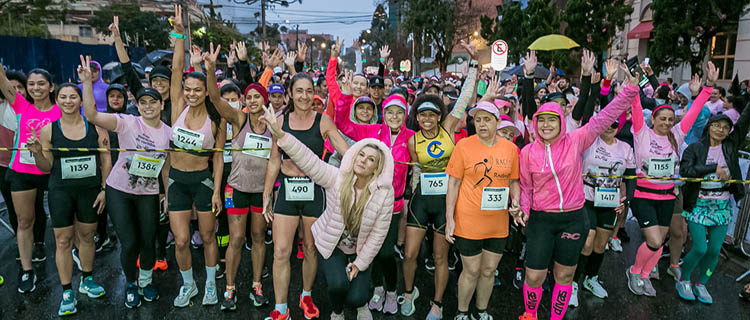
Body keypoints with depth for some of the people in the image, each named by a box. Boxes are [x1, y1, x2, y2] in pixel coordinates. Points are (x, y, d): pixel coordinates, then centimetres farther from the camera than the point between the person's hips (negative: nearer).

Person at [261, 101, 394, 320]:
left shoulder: (385, 193, -17)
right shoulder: (337, 178, -17)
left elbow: (378, 233, -12)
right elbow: (308, 160, -28)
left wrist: (360, 263, -11)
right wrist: (280, 135, -40)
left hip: (361, 250, 0)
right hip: (331, 244, 0)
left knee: (355, 298, -12)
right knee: (338, 284, -23)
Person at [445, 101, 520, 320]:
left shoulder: (511, 148, 2)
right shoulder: (464, 146, -8)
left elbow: (513, 181, 13)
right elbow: (453, 183, -6)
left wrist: (515, 201, -7)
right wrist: (449, 218, -9)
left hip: (498, 223, 4)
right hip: (469, 222, -3)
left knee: (489, 271, 16)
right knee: (471, 271, 8)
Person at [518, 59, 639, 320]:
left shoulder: (575, 141, -6)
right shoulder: (528, 152, -3)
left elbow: (604, 117, -10)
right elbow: (525, 186, 6)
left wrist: (631, 90, -16)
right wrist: (524, 208, -9)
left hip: (573, 218, 1)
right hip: (541, 219, 0)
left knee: (565, 275, 14)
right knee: (534, 277, 2)